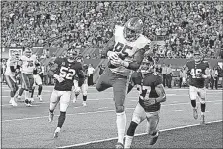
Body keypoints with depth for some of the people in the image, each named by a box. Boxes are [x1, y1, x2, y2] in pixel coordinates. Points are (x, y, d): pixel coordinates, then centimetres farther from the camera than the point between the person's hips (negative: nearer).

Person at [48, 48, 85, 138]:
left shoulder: (77, 66, -1)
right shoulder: (60, 61, -4)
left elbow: (81, 77, 16)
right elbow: (51, 70, -1)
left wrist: (79, 86, 9)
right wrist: (56, 76, -19)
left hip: (67, 91, -1)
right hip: (57, 89, 1)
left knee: (63, 112, -10)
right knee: (52, 108, 15)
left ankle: (58, 130, -9)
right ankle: (51, 113, 51)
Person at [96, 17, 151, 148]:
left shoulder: (141, 44, -17)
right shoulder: (119, 34, -7)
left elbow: (136, 66, -21)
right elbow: (104, 51, -4)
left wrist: (123, 63, -37)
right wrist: (109, 53, -27)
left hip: (121, 77, -5)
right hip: (109, 71, 5)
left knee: (119, 109, -13)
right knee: (99, 88, 32)